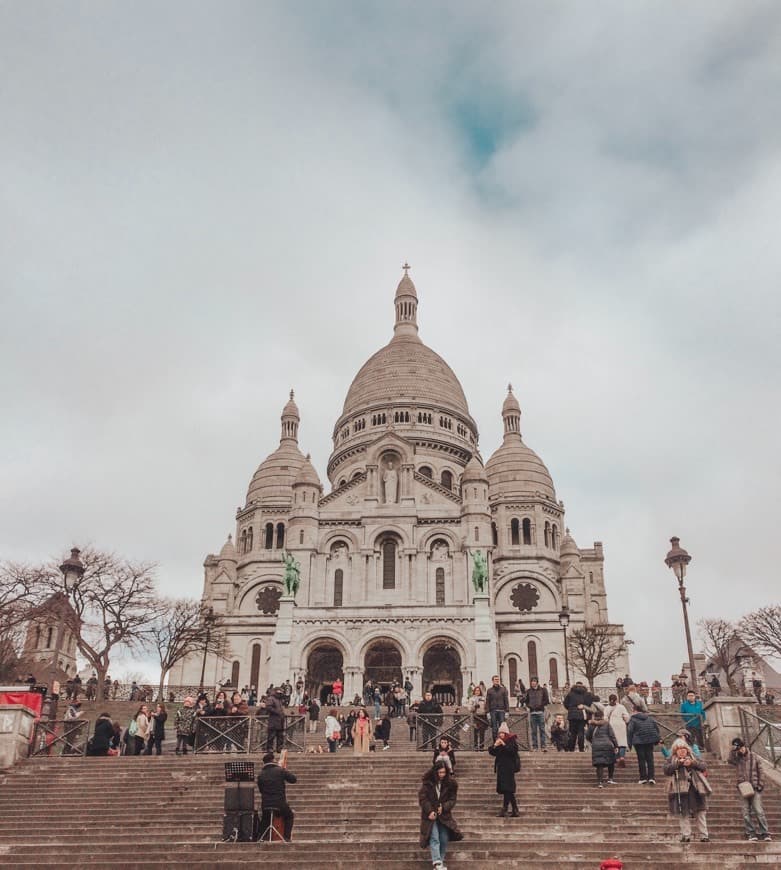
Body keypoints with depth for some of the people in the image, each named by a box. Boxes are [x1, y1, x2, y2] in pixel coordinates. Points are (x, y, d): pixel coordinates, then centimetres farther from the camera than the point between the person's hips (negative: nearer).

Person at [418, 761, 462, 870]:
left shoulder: (451, 784, -3)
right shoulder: (427, 782, -9)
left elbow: (452, 799, 0)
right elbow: (422, 798, -8)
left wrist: (443, 807, -16)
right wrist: (430, 811, -16)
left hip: (444, 815, 3)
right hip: (430, 815, -3)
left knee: (444, 839, 1)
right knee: (434, 839, -14)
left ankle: (441, 861, 17)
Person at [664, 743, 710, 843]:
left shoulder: (694, 758, 20)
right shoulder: (671, 760, 14)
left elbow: (703, 766, 4)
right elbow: (666, 770, -2)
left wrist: (692, 763, -11)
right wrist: (678, 763, -11)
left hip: (695, 789, 1)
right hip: (680, 790, -1)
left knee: (700, 812, 0)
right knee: (683, 813, -3)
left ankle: (704, 836, 4)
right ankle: (686, 835, 2)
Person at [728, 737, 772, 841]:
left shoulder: (753, 757, 4)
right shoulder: (736, 759, 5)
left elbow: (760, 771, 7)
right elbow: (730, 760, -17)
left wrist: (760, 784, -1)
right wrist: (733, 750, -21)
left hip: (754, 788, -1)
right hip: (743, 788, 1)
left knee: (758, 810, -8)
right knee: (746, 813, -1)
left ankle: (765, 833, -4)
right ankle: (751, 833, 5)